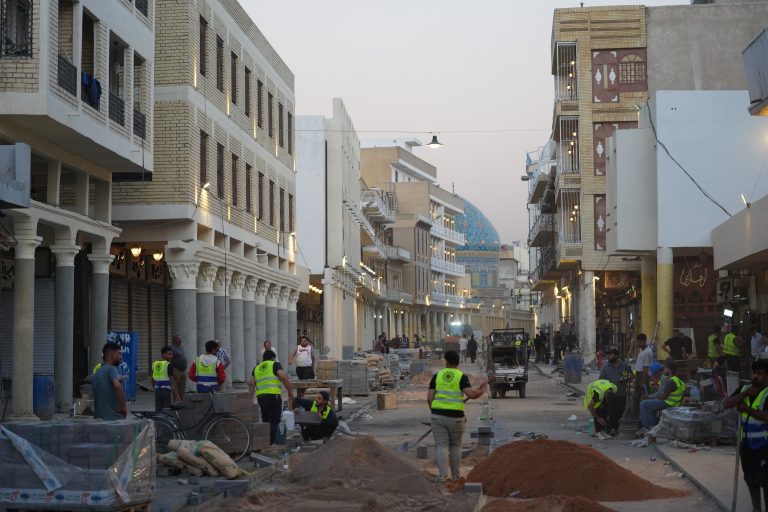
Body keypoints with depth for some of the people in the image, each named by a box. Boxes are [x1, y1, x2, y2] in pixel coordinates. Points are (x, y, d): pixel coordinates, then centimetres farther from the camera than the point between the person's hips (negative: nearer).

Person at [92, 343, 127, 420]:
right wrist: (124, 407, -18)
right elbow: (117, 386, -27)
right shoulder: (111, 369, -9)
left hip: (99, 418, 8)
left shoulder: (95, 374, 18)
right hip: (114, 418, -8)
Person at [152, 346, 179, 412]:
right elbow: (172, 381, -16)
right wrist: (177, 395, -15)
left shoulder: (154, 364, 8)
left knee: (158, 411, 11)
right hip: (167, 391, -6)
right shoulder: (168, 365, -12)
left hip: (157, 391, 6)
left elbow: (152, 380, 16)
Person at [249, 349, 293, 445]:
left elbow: (251, 383, 13)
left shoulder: (257, 368, 21)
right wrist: (290, 392, -2)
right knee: (274, 421, -2)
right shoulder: (275, 365, 6)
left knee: (265, 420, 18)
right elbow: (283, 377, -7)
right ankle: (270, 443, -11)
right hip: (273, 395, -5)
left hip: (260, 396, 5)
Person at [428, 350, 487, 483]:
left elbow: (429, 398, 0)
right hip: (456, 417, -1)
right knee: (455, 446, 17)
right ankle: (455, 475, 19)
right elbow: (471, 394, -18)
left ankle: (442, 475, -9)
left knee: (441, 446, 5)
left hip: (438, 416, 1)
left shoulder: (437, 376, 4)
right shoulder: (461, 377, -4)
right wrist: (482, 389, 2)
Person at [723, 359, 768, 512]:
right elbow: (727, 403, -3)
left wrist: (747, 408, -18)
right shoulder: (744, 388, 7)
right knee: (750, 478, 17)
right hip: (746, 442, 7)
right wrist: (745, 393, -14)